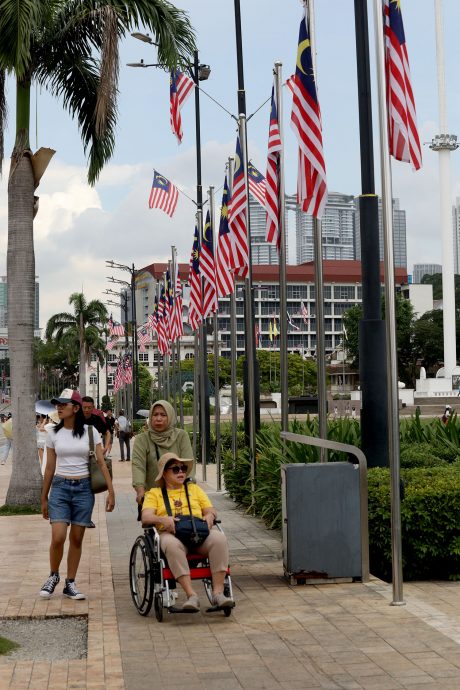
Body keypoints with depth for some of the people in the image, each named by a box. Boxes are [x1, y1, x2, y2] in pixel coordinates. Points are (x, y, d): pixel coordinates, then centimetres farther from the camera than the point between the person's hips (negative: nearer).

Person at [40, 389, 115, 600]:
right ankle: (53, 576, 13)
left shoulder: (90, 432, 0)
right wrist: (44, 498, 10)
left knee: (77, 539, 5)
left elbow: (102, 463, 1)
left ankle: (70, 584, 17)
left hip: (83, 488, 0)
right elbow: (50, 468, 8)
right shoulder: (53, 434, 3)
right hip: (60, 487, 0)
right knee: (58, 537, -12)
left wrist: (111, 491, -5)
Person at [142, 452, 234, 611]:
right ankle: (191, 595, -43)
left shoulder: (194, 489, 29)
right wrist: (163, 519, -19)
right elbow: (146, 517, 3)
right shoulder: (154, 493, 20)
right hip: (172, 533, -2)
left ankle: (218, 592, -33)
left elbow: (211, 511, 20)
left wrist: (208, 517, -6)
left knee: (219, 537, -31)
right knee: (172, 544, -40)